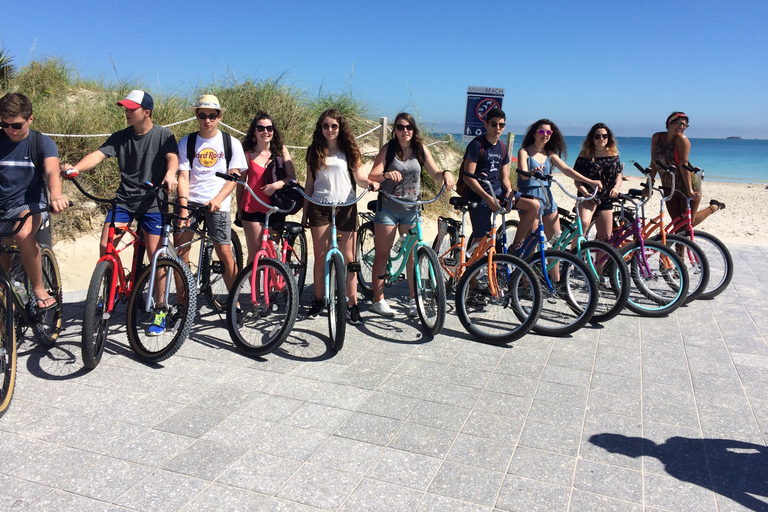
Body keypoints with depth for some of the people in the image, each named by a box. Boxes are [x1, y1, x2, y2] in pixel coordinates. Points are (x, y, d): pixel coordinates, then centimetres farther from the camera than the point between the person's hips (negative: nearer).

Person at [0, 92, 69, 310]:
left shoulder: (42, 143, -7)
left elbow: (52, 172, -24)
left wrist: (55, 196, -45)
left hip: (29, 204, -4)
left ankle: (39, 290, -21)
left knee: (23, 234, -35)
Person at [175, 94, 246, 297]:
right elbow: (183, 176, -1)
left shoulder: (231, 143, 4)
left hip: (217, 204, -1)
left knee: (224, 253, -6)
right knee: (180, 248, -9)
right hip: (190, 200, 1)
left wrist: (218, 199, -16)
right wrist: (184, 206, -15)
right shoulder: (187, 142, 6)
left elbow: (233, 177, 1)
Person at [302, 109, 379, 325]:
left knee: (348, 257, -1)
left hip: (346, 207, -1)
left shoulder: (349, 150, 7)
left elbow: (359, 177, 2)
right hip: (319, 207, 1)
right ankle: (318, 301, 16)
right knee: (320, 257, 3)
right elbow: (309, 183, 12)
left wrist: (370, 183, -20)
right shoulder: (314, 152, 10)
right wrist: (305, 210, 9)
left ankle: (352, 305, 3)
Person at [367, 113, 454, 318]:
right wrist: (386, 174, -39)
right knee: (382, 253, 1)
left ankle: (414, 299, 14)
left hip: (411, 209, 3)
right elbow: (372, 175, -17)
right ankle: (378, 300, 9)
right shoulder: (388, 148, -6)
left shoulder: (420, 149, 2)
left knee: (413, 254, 4)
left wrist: (445, 173, -20)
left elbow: (435, 174, 4)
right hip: (388, 208, -3)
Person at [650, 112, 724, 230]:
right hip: (669, 188, 5)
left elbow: (683, 165, -23)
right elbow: (654, 163, 2)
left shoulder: (681, 139, -17)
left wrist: (690, 190, -26)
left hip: (687, 186, -5)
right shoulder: (656, 137, -3)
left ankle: (714, 207, 23)